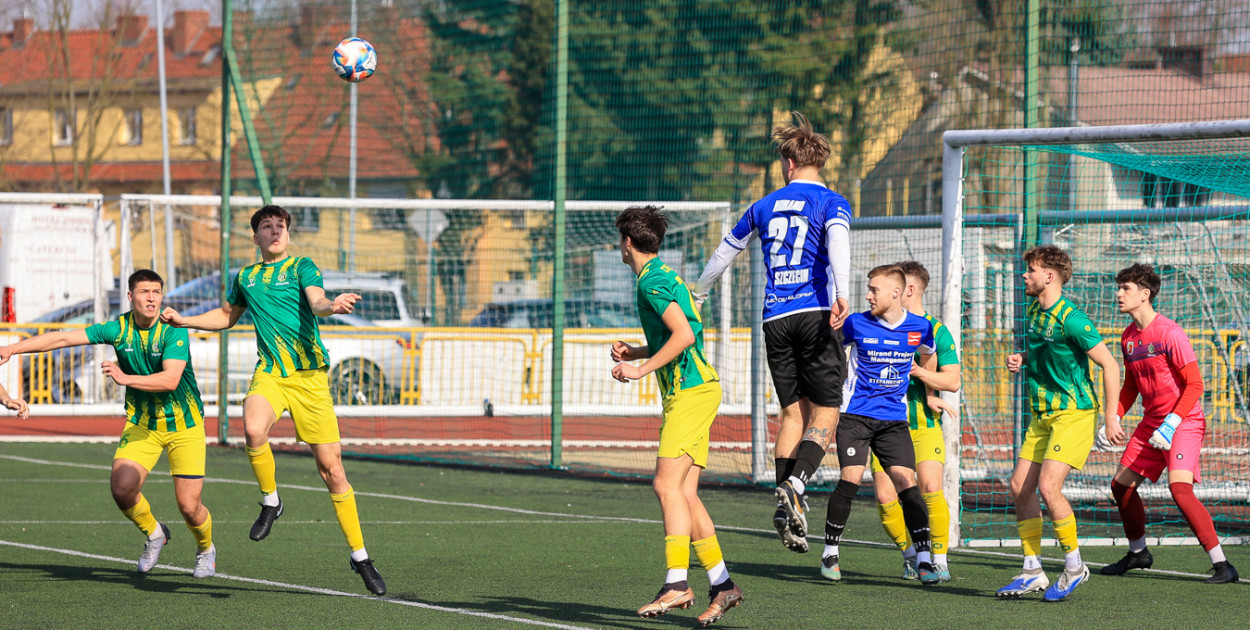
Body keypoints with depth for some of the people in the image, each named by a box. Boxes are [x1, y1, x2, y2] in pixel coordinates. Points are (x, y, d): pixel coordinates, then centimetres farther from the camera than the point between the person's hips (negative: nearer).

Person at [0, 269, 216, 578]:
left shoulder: (173, 332, -18)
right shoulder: (118, 329, -8)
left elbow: (170, 379, -32)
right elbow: (64, 338, -9)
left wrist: (125, 378, -43)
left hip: (184, 425, -3)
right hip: (141, 424, 3)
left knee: (189, 506, -5)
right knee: (121, 488, -18)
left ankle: (206, 550, 30)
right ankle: (153, 533, 14)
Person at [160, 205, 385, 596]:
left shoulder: (302, 267, 5)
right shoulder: (245, 278, 17)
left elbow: (317, 301, -15)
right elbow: (227, 316, 35)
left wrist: (332, 306, -38)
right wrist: (184, 321, 25)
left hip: (310, 375, -2)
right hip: (269, 374, 2)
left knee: (331, 467, -4)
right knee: (253, 430, -32)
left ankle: (360, 557, 7)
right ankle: (270, 502, -5)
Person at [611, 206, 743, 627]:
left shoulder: (652, 280, -11)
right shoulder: (662, 275, 21)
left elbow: (684, 335, -21)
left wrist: (643, 368, -16)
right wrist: (634, 353, 20)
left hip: (690, 391, -10)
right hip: (690, 390, 10)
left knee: (668, 483, -16)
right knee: (684, 493, 6)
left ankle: (677, 584, -22)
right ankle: (722, 584, 5)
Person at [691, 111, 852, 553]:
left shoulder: (765, 207, 15)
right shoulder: (831, 203, 2)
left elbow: (725, 251, 28)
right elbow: (837, 244, -19)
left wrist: (698, 293, 45)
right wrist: (841, 296, -33)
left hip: (775, 318, 4)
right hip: (815, 315, -4)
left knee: (792, 413, 10)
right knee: (825, 413, -2)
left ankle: (786, 501, -2)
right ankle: (795, 484, -24)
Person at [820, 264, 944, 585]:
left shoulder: (920, 328, 0)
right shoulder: (856, 324, -5)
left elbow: (928, 357, 22)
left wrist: (929, 396, 29)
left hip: (894, 419, 1)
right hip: (856, 414, -1)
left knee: (907, 482, -10)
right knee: (851, 478, -14)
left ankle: (924, 559, -8)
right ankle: (830, 552, 2)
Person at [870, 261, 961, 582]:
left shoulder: (936, 331, -1)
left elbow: (953, 380, -5)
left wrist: (920, 372, -19)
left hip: (924, 426, -3)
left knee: (930, 488, -19)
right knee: (885, 496, -8)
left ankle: (939, 559, -6)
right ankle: (910, 554, 15)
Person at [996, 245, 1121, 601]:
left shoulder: (1070, 319, -18)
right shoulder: (1035, 312, 9)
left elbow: (1109, 365, -17)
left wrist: (1111, 416, -18)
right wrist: (1021, 359, 6)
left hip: (1074, 412, -9)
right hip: (1044, 414, 9)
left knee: (1048, 486, -18)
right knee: (1020, 486, 2)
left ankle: (1074, 566, -2)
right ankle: (1033, 572, 8)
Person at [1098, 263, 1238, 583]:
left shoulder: (1169, 333, -17)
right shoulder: (1128, 337, 8)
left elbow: (1195, 384, -18)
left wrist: (1171, 424, -25)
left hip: (1184, 421, -9)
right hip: (1151, 422, 9)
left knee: (1179, 488, -25)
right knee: (1121, 485, 11)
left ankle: (1221, 565, -22)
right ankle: (1137, 552, 34)